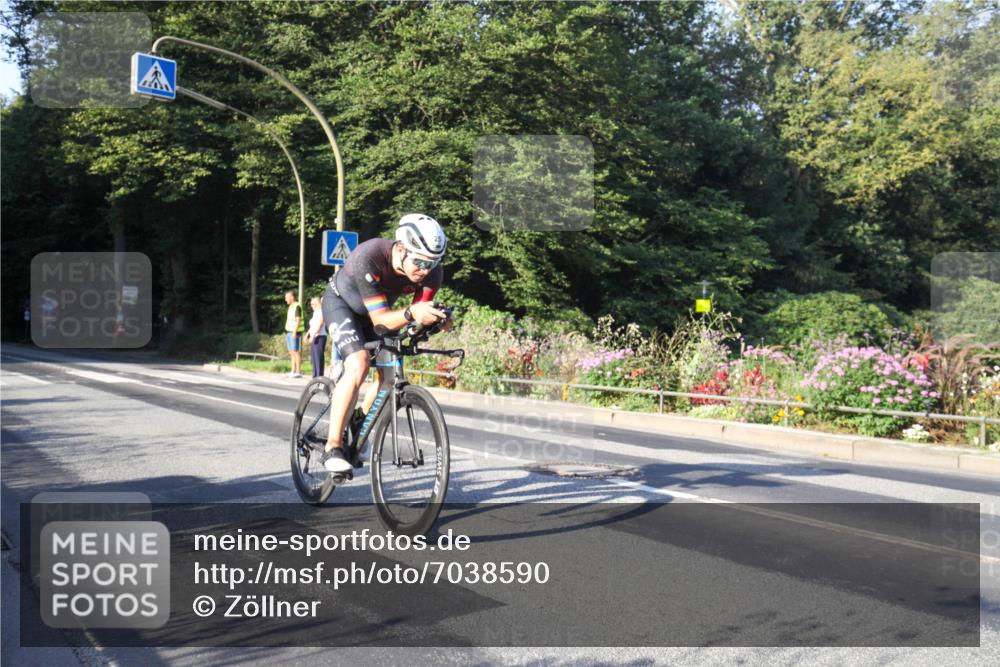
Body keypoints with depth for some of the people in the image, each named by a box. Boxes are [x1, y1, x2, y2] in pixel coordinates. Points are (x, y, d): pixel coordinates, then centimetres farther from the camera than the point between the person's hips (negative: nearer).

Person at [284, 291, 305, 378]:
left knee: (296, 352, -7)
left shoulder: (297, 307, -12)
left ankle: (298, 372, -5)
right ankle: (293, 371, 15)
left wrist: (294, 332, -23)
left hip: (295, 332, -9)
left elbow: (298, 320, -18)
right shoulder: (290, 307, 16)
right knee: (292, 352, 10)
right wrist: (287, 332, 20)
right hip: (289, 332, 9)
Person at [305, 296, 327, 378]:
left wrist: (313, 335, -26)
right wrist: (307, 334, 11)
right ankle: (315, 376, 17)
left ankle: (319, 375, -10)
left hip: (320, 337, -10)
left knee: (318, 356, -10)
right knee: (313, 356, 11)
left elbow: (319, 325, -20)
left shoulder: (321, 312, -10)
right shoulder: (315, 313, 19)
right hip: (314, 337, 10)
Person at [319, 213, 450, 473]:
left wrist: (435, 318, -46)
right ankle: (333, 448, -19)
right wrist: (411, 313, -57)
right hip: (341, 302, -5)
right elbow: (381, 319, -38)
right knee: (358, 366, -27)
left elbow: (418, 317, -23)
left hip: (372, 312, 6)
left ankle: (360, 424, 24)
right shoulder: (368, 258, -40)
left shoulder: (432, 271, -26)